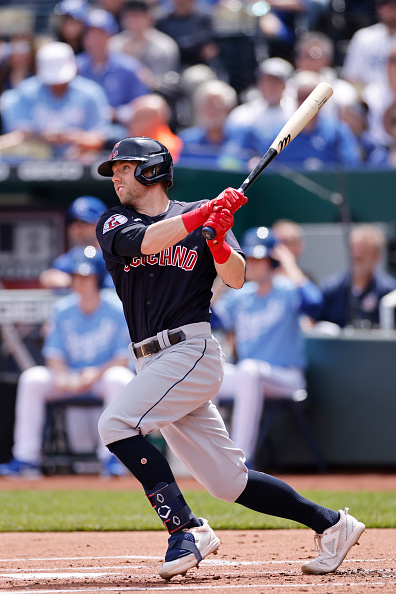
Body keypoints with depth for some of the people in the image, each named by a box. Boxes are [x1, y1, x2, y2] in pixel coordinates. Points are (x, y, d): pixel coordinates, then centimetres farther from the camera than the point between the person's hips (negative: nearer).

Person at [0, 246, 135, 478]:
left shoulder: (116, 310, -8)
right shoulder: (63, 310, 2)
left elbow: (124, 358, -11)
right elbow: (54, 354, 2)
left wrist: (96, 374, -26)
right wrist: (61, 376, -19)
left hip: (104, 374, -3)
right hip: (69, 377, 3)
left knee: (119, 379, -38)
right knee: (32, 378, -22)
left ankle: (111, 457, -32)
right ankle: (26, 457, -23)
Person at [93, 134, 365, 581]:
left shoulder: (202, 213, 6)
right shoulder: (113, 224, 12)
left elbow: (236, 279, -4)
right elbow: (147, 241, -11)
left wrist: (218, 239, -22)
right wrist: (206, 213, -17)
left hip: (192, 351, -5)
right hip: (153, 363, 5)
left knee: (115, 424, -25)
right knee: (227, 481, 5)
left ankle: (187, 530, -22)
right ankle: (330, 524, 16)